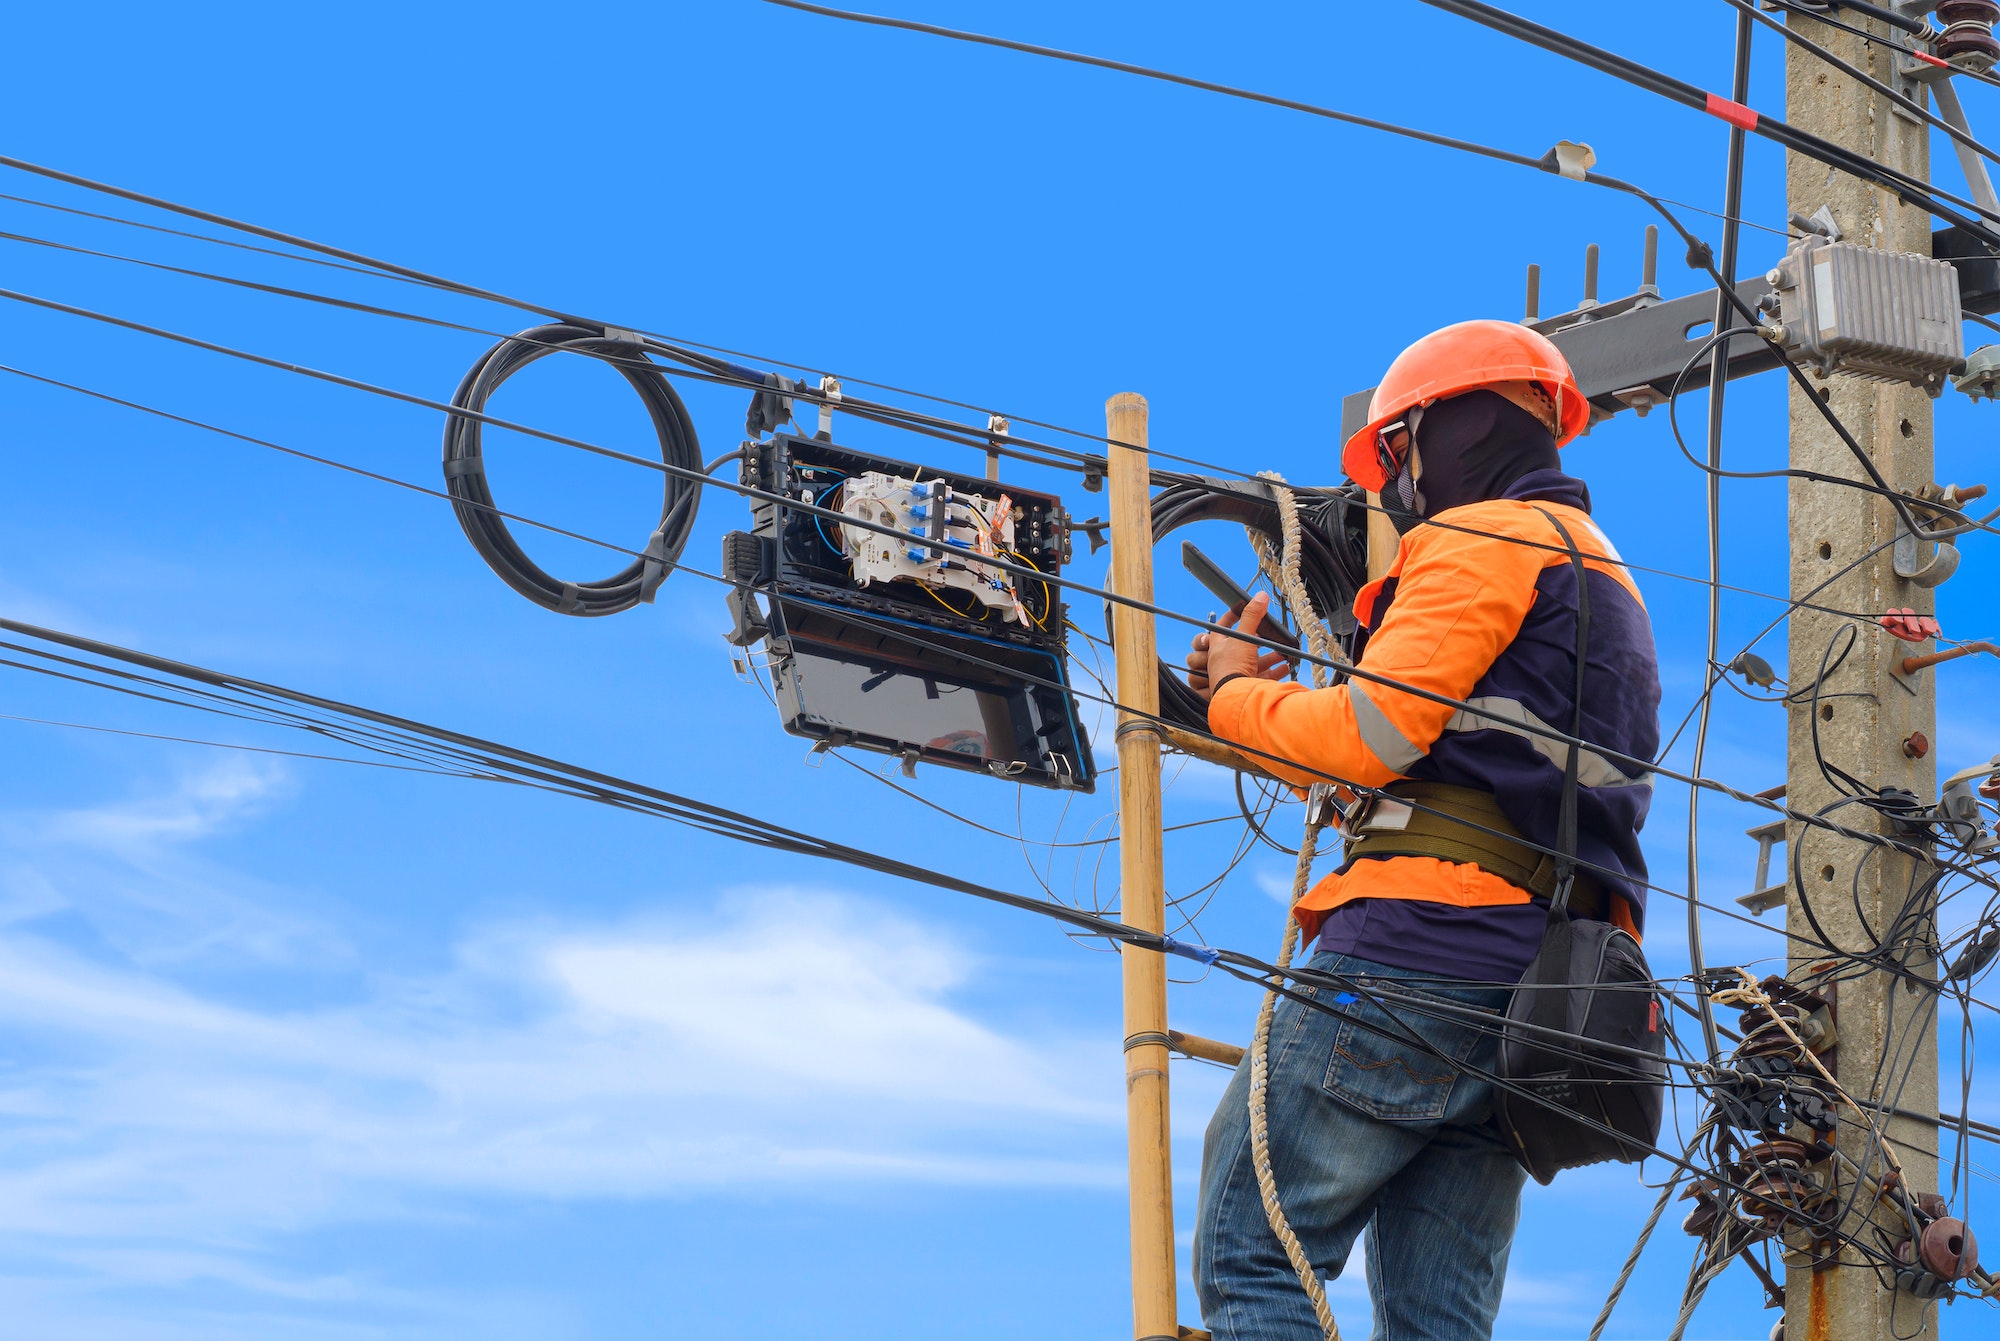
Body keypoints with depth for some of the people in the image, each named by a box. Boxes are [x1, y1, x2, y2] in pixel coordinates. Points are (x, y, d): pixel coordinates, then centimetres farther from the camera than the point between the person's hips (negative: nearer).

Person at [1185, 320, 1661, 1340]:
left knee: (1247, 1259, -9)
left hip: (1425, 953, -9)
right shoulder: (1609, 584, 30)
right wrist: (1270, 703, 27)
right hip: (1537, 1005, 9)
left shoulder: (1482, 538, 0)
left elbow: (1373, 737, -10)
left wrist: (1236, 694, 7)